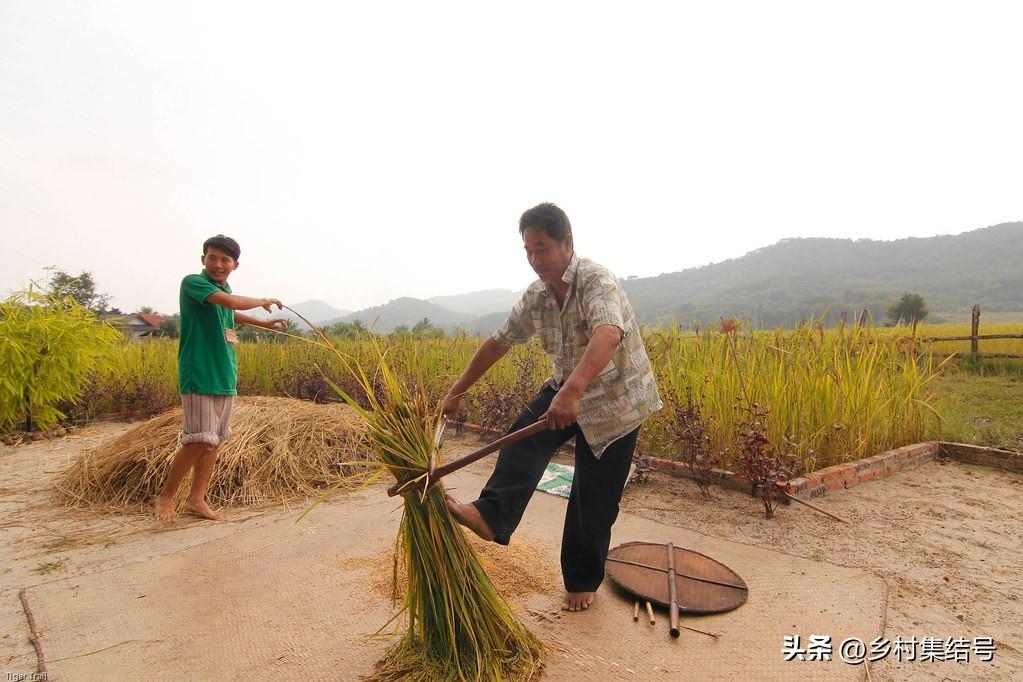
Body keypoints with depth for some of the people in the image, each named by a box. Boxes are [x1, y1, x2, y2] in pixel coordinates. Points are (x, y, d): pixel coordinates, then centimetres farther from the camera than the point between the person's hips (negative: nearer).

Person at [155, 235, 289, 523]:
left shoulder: (224, 288, 13)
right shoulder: (193, 282, -10)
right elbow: (228, 301, -28)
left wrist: (266, 324, 37)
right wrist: (263, 301, -13)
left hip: (225, 377, 8)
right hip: (199, 376, -8)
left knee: (215, 440, 11)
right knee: (199, 441, -8)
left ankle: (196, 499, 22)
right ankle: (165, 496, 13)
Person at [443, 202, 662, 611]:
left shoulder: (596, 281, -26)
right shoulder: (535, 296, -3)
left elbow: (608, 334, -45)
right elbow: (499, 343, 4)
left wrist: (572, 390, -61)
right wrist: (457, 391, 5)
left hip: (615, 399, -6)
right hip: (566, 390, 6)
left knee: (593, 500, 2)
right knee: (525, 436, -23)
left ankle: (582, 582, 20)